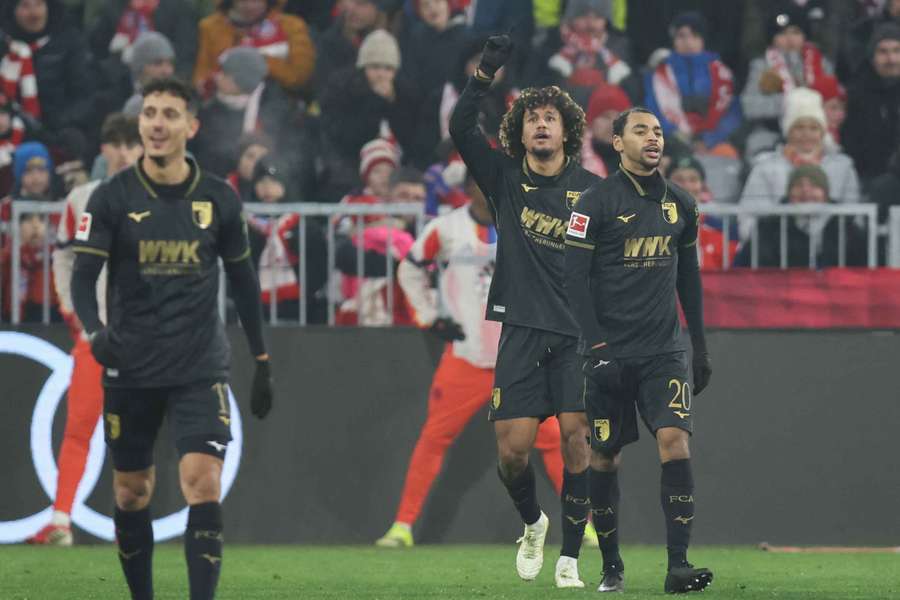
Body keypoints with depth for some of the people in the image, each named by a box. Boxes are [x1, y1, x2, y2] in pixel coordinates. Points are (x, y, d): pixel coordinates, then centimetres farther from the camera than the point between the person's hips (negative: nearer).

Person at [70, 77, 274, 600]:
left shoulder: (219, 199, 2)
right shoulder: (112, 198, -3)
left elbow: (244, 281, 12)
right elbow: (83, 274, -9)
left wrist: (262, 362, 14)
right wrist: (95, 330, -29)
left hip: (201, 366, 0)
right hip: (130, 369, 0)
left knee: (204, 483, -16)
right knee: (131, 492, 9)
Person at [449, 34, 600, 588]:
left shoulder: (591, 190, 5)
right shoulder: (505, 179, 7)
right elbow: (461, 129, -6)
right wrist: (486, 72, -16)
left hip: (579, 333, -1)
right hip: (522, 332, 1)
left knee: (577, 440, -10)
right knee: (512, 449, -4)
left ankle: (570, 558, -2)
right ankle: (533, 523, 27)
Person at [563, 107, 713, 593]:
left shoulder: (680, 205, 11)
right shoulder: (597, 202, -5)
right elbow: (575, 276, -8)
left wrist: (700, 347, 20)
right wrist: (595, 343, -15)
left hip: (663, 350, 3)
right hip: (609, 351, -3)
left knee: (675, 440, -14)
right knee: (604, 455, 4)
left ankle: (678, 564, -17)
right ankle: (611, 566, 19)